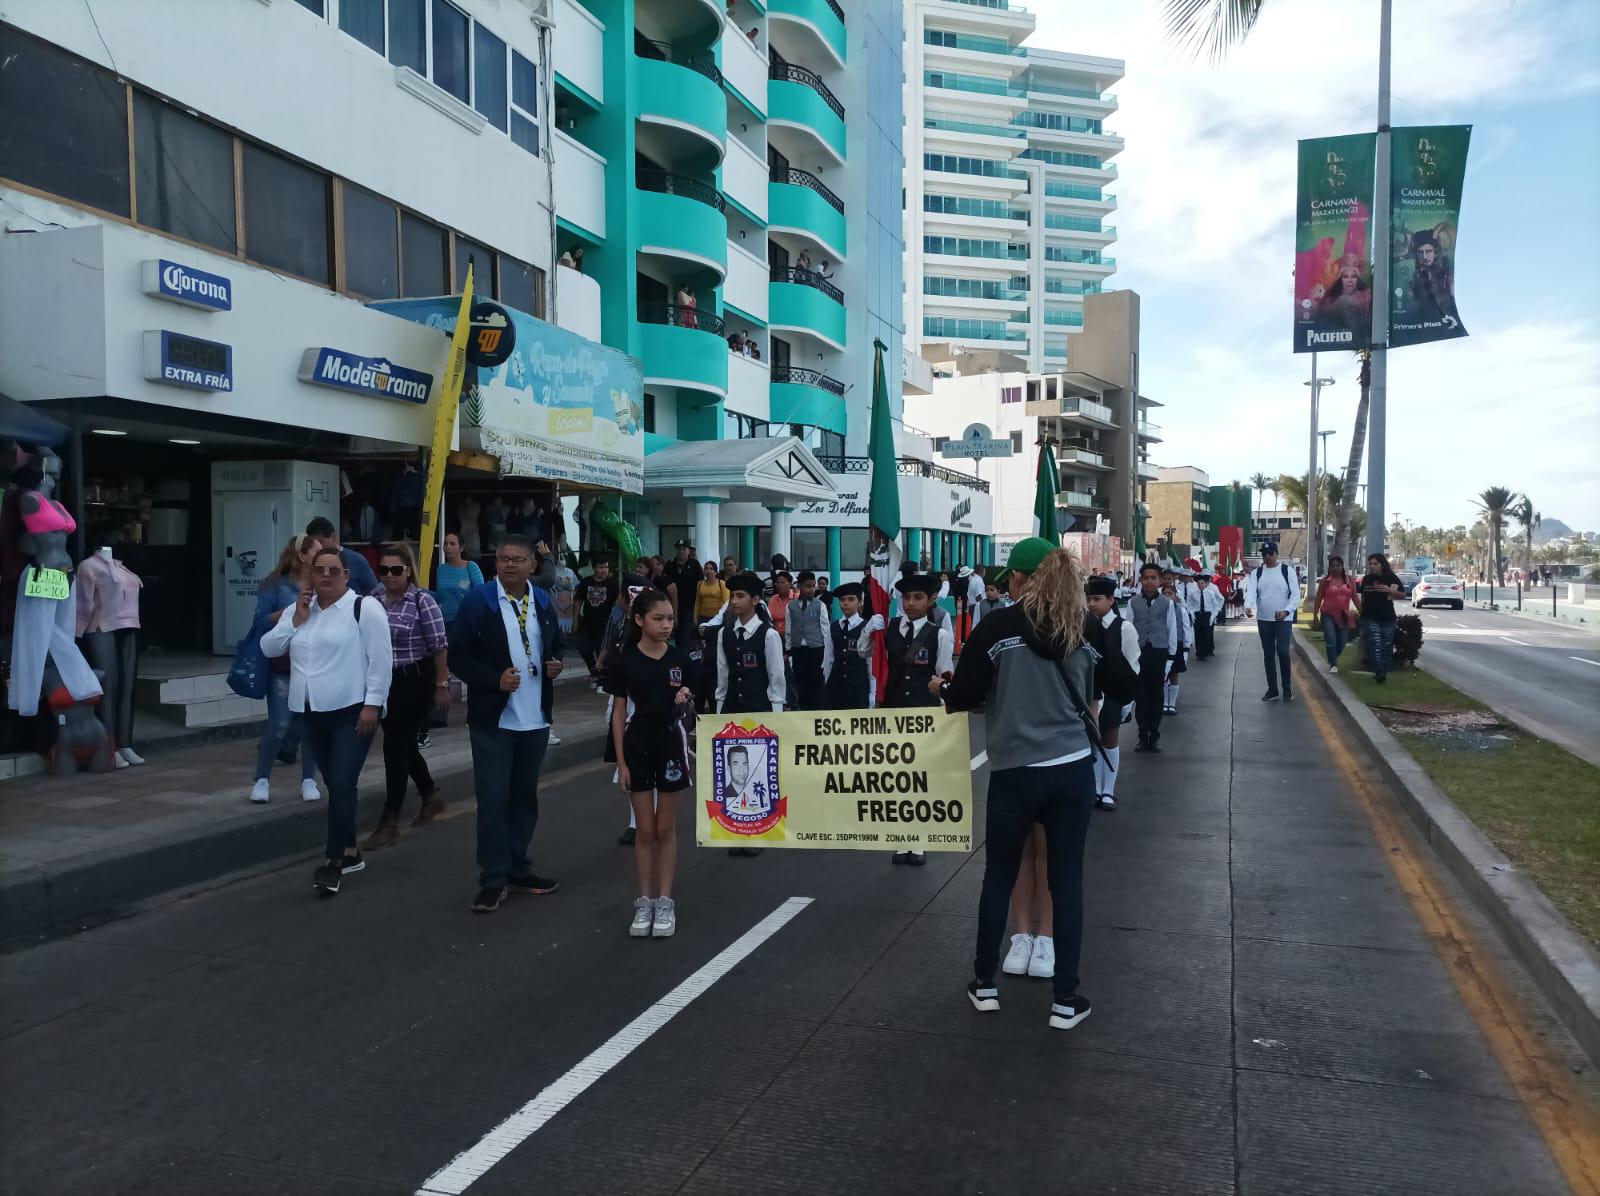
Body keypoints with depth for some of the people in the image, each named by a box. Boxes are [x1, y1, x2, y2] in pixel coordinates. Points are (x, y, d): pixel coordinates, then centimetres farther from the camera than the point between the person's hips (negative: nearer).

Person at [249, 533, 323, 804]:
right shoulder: (277, 584, -2)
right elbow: (261, 621, -7)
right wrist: (291, 611, -18)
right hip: (284, 665, -3)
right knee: (279, 724, -4)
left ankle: (308, 780, 16)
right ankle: (261, 779, 13)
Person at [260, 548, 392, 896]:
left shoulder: (364, 608, -9)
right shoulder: (299, 609, 12)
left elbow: (381, 660, -12)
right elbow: (268, 649, 7)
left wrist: (372, 704, -16)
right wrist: (296, 620, -5)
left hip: (352, 712, -7)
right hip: (311, 713, 7)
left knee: (342, 785, -11)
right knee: (334, 785, 15)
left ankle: (332, 861, -6)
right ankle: (349, 852, 27)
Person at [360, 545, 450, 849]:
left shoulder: (422, 601, -12)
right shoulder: (374, 599, 5)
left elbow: (438, 647, -10)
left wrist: (442, 685, -10)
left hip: (414, 682, -6)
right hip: (384, 683, 6)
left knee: (396, 747, -4)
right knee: (403, 745, 16)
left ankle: (390, 821, 5)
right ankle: (431, 797, 38)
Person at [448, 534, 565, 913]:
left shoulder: (543, 601, 7)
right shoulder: (478, 601, -7)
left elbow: (555, 645, 19)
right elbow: (457, 656, -8)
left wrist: (555, 665, -3)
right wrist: (495, 679, -20)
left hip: (535, 718, 5)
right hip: (493, 719, -5)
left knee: (525, 795, 13)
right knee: (493, 798, -3)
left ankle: (518, 868, 25)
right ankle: (493, 880, 6)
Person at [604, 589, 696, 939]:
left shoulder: (680, 658, -2)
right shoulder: (623, 660, -6)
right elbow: (619, 713, -2)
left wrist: (685, 699, -11)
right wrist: (620, 762, -4)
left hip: (671, 745, 1)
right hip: (637, 746, -1)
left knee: (666, 829, 8)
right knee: (644, 830, 6)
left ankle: (665, 903, 16)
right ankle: (644, 903, 17)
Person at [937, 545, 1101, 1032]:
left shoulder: (998, 626, -10)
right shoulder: (1078, 634, 7)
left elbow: (962, 697, -7)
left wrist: (943, 688, 14)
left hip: (1017, 772, -3)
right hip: (1074, 769, 4)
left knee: (999, 875, 12)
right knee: (1067, 879, 9)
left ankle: (984, 983, 23)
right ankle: (1066, 998, 13)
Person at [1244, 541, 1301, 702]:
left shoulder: (1287, 571, -2)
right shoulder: (1256, 573, 4)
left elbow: (1295, 595, -6)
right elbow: (1251, 592, -11)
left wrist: (1286, 611, -23)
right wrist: (1248, 606, -31)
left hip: (1284, 619, -3)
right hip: (1264, 619, 3)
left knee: (1282, 652, -13)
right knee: (1268, 655, 8)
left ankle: (1287, 688, 3)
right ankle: (1272, 690, 17)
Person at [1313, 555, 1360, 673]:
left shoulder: (1349, 580, 8)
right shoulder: (1325, 581, 1)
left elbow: (1355, 598, 9)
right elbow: (1318, 599, 2)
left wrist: (1361, 613, 5)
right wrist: (1315, 615, -1)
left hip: (1344, 616, 3)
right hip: (1328, 614, -3)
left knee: (1342, 642, 7)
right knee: (1331, 640, -12)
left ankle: (1332, 660, 31)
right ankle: (1333, 665, -7)